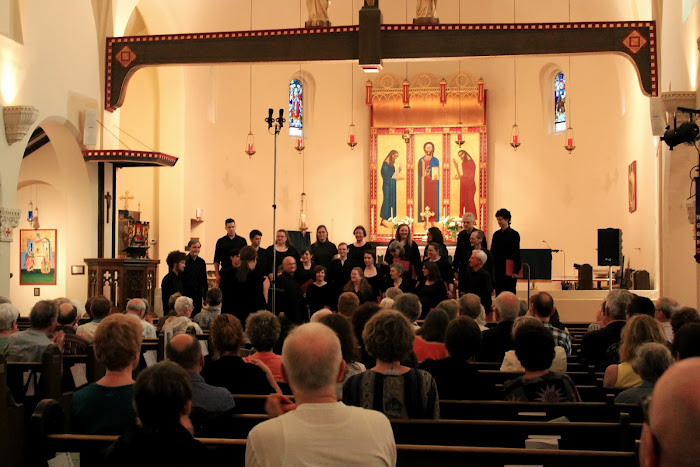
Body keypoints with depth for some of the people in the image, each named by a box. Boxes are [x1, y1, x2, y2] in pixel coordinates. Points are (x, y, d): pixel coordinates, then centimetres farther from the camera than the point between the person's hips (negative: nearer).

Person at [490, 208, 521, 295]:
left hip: (509, 271, -5)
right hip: (497, 270, 5)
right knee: (498, 293, 7)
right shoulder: (496, 234, 10)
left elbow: (517, 254, -7)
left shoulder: (514, 234, -5)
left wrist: (516, 271, -12)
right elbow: (492, 252, 12)